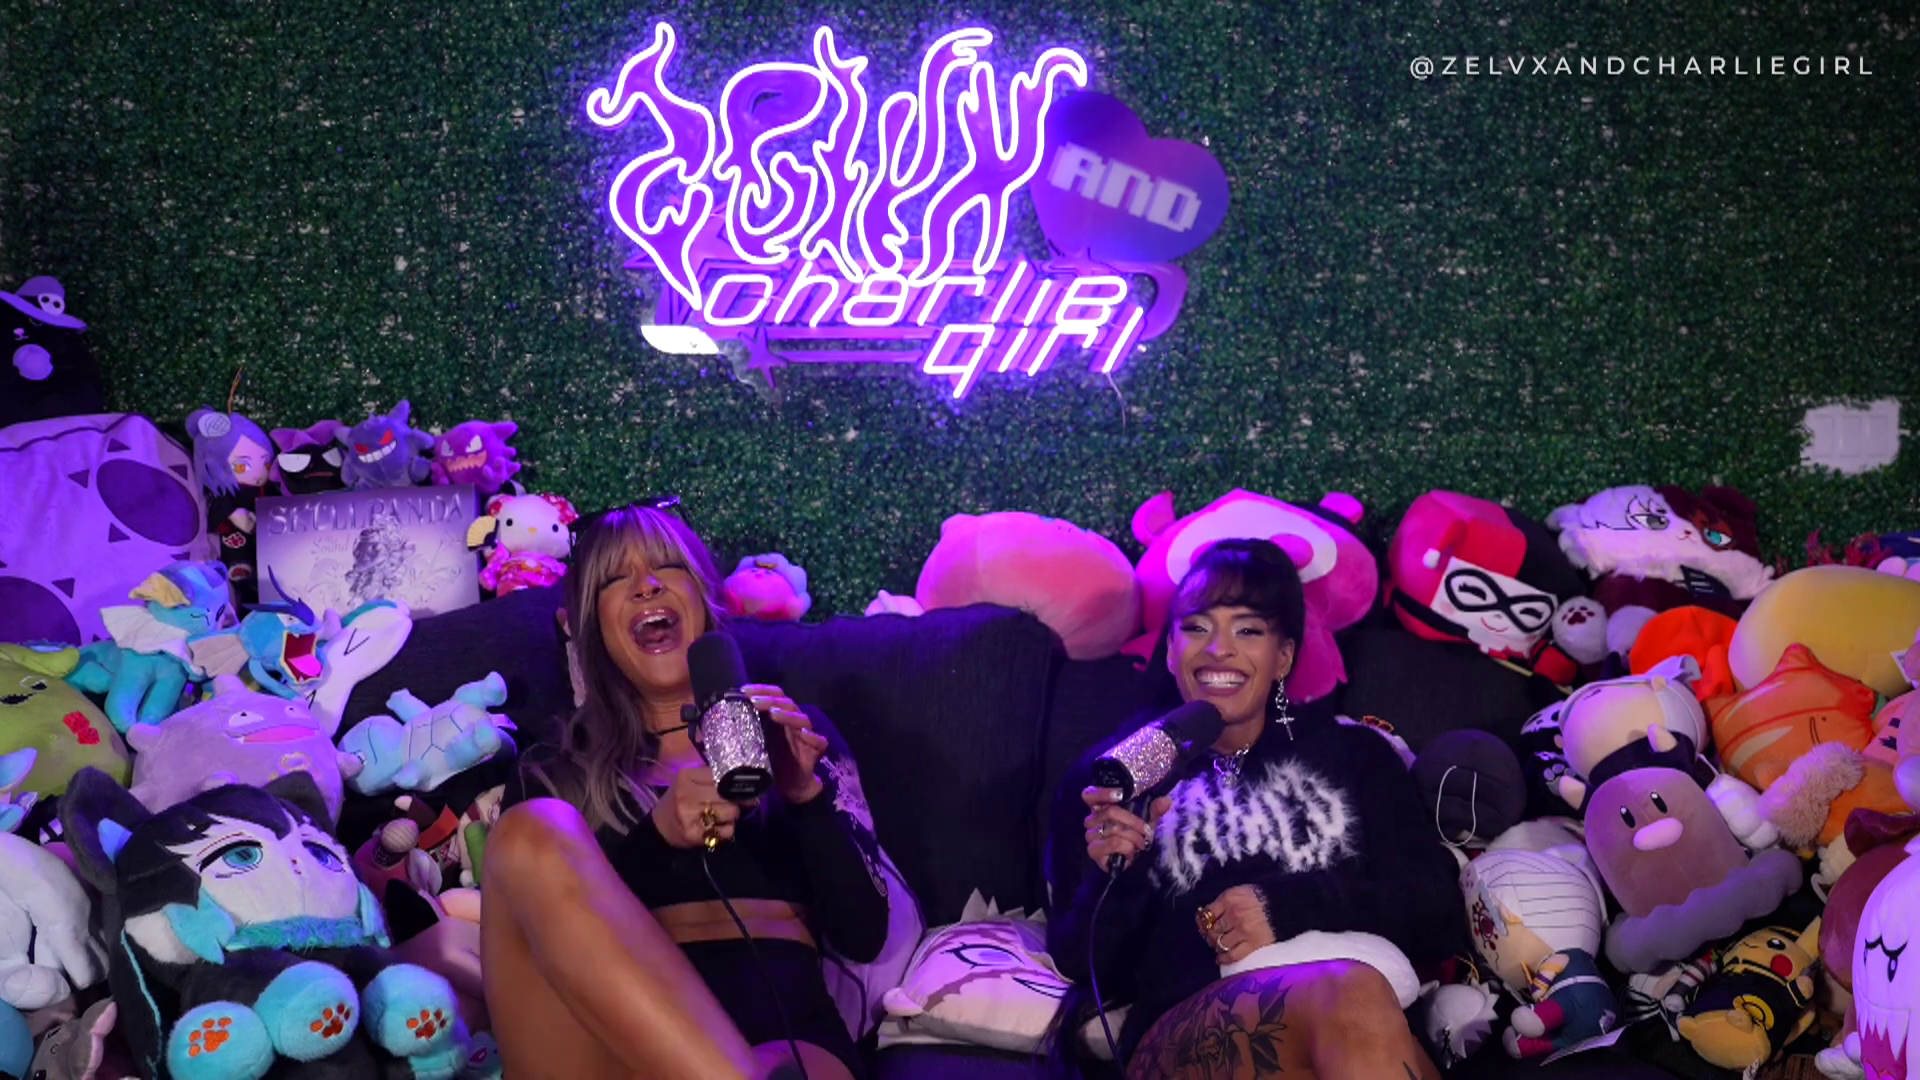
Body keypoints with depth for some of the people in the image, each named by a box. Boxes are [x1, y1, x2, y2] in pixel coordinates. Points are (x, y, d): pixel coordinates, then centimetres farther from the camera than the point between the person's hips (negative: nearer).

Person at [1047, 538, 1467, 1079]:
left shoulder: (1352, 753, 22)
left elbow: (1439, 913, 10)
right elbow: (1088, 967, 15)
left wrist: (1290, 903, -5)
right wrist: (1114, 879, -6)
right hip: (1187, 1036, -1)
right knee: (1348, 993, -35)